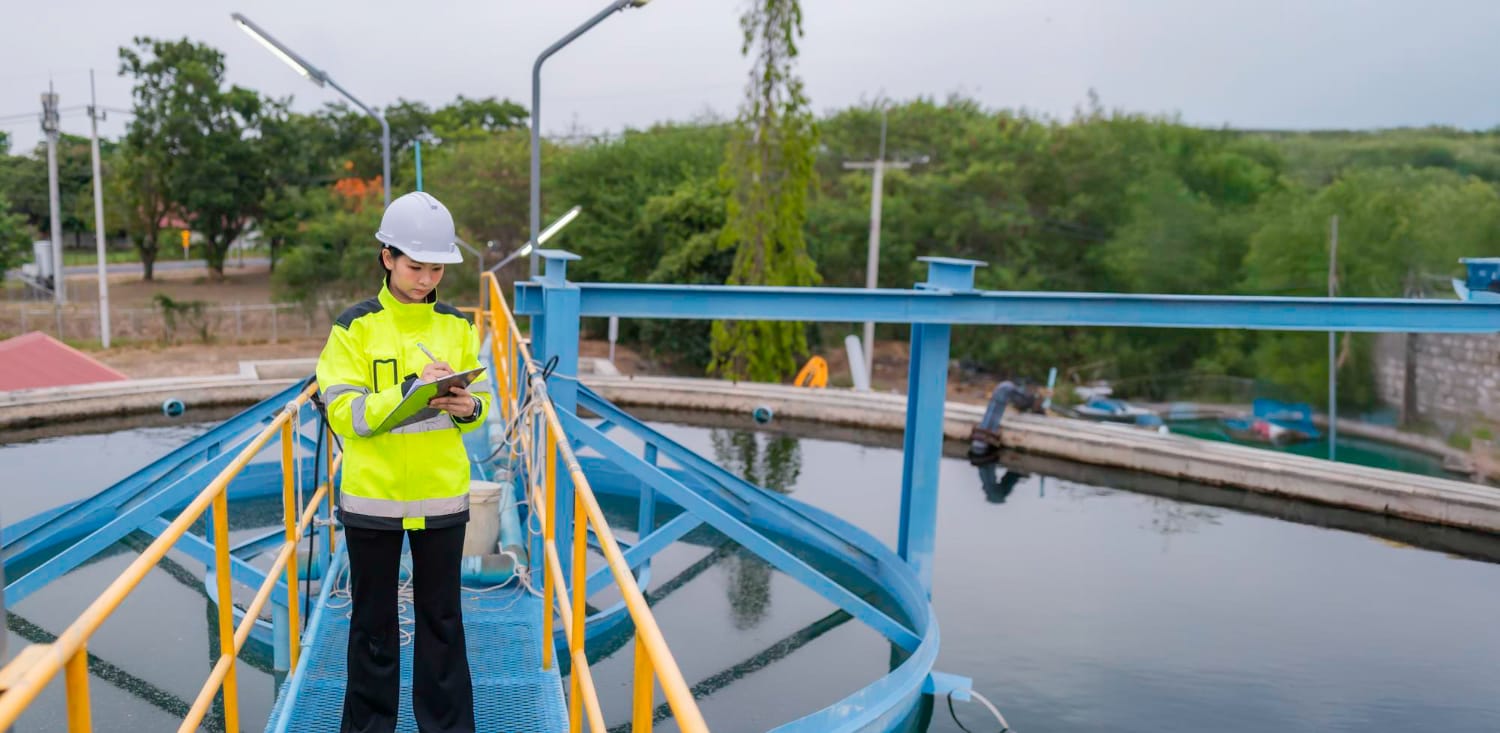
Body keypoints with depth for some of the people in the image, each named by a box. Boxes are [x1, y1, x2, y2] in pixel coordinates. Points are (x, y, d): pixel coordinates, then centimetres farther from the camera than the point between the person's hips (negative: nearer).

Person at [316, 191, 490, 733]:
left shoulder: (457, 327, 3)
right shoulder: (355, 327, -5)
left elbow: (481, 400, 9)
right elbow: (343, 413, -11)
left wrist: (468, 408, -14)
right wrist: (409, 390, -24)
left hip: (442, 496, 2)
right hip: (372, 497, -1)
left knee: (441, 618, 10)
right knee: (374, 620, 12)